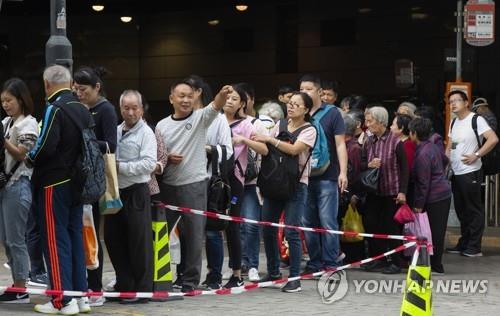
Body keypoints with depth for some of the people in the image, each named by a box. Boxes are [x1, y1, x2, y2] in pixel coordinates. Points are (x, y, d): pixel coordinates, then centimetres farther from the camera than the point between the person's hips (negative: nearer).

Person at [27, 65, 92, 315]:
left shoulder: (54, 109, -15)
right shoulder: (83, 110, 8)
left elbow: (46, 146, -22)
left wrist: (30, 159, -4)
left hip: (54, 184, -7)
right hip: (77, 182, 7)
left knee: (55, 240, -2)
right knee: (75, 237, 13)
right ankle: (81, 295, 16)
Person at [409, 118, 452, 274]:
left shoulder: (422, 154, -18)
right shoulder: (432, 147, 11)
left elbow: (423, 182, -17)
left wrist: (419, 204, -12)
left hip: (434, 198, -9)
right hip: (444, 193, 9)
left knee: (434, 232, -2)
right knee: (438, 232, 13)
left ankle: (436, 266, 5)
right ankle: (436, 264, 20)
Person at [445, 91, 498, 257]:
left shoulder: (476, 120, -11)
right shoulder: (454, 122, 14)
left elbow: (493, 139, -21)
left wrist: (476, 155, -20)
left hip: (470, 173, -8)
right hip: (456, 173, 8)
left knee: (474, 210, -2)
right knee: (461, 210, 15)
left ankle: (474, 247, 2)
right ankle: (463, 244, 23)